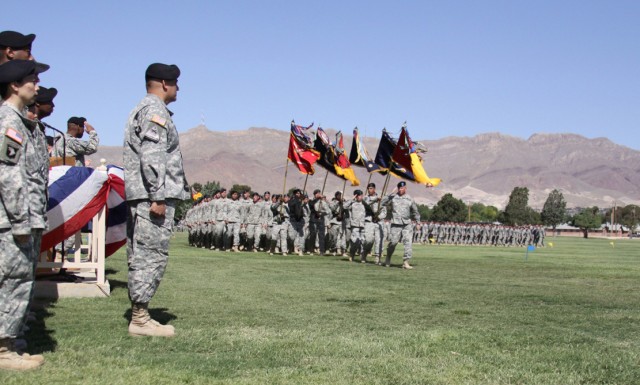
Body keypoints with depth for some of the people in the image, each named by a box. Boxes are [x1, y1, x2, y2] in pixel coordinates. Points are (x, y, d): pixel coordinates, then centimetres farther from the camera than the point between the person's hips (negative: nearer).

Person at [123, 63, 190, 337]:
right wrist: (158, 197, -21)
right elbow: (152, 157, -19)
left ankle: (139, 314, 17)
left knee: (140, 256, 11)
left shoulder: (142, 110, 24)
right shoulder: (155, 111, -9)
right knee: (152, 255, -8)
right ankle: (140, 319, -6)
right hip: (153, 197, -11)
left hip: (139, 197, 11)